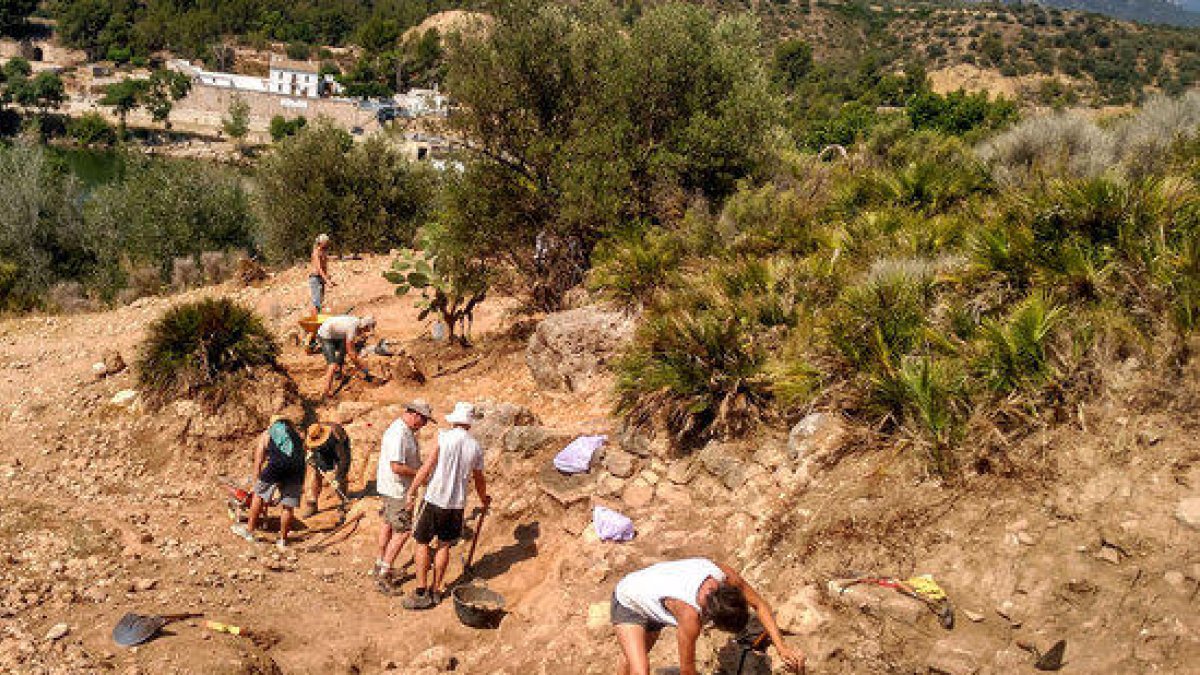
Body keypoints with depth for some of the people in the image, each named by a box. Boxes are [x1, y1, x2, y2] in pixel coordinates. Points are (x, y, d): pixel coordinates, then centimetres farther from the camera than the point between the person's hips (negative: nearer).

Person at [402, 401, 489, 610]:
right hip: (458, 503, 4)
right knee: (444, 545, 15)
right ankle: (436, 590, 21)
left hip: (436, 499, -4)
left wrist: (412, 490, -3)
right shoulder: (476, 448, 3)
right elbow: (479, 480, 14)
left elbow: (427, 467, -11)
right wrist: (484, 499, 33)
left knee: (422, 543, 6)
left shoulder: (445, 437, -9)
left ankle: (421, 592, 4)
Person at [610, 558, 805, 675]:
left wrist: (782, 648, -19)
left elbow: (759, 605, -12)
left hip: (653, 604, 7)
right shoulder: (689, 614, -44)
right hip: (628, 603, -7)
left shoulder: (726, 576, -29)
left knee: (636, 655, 27)